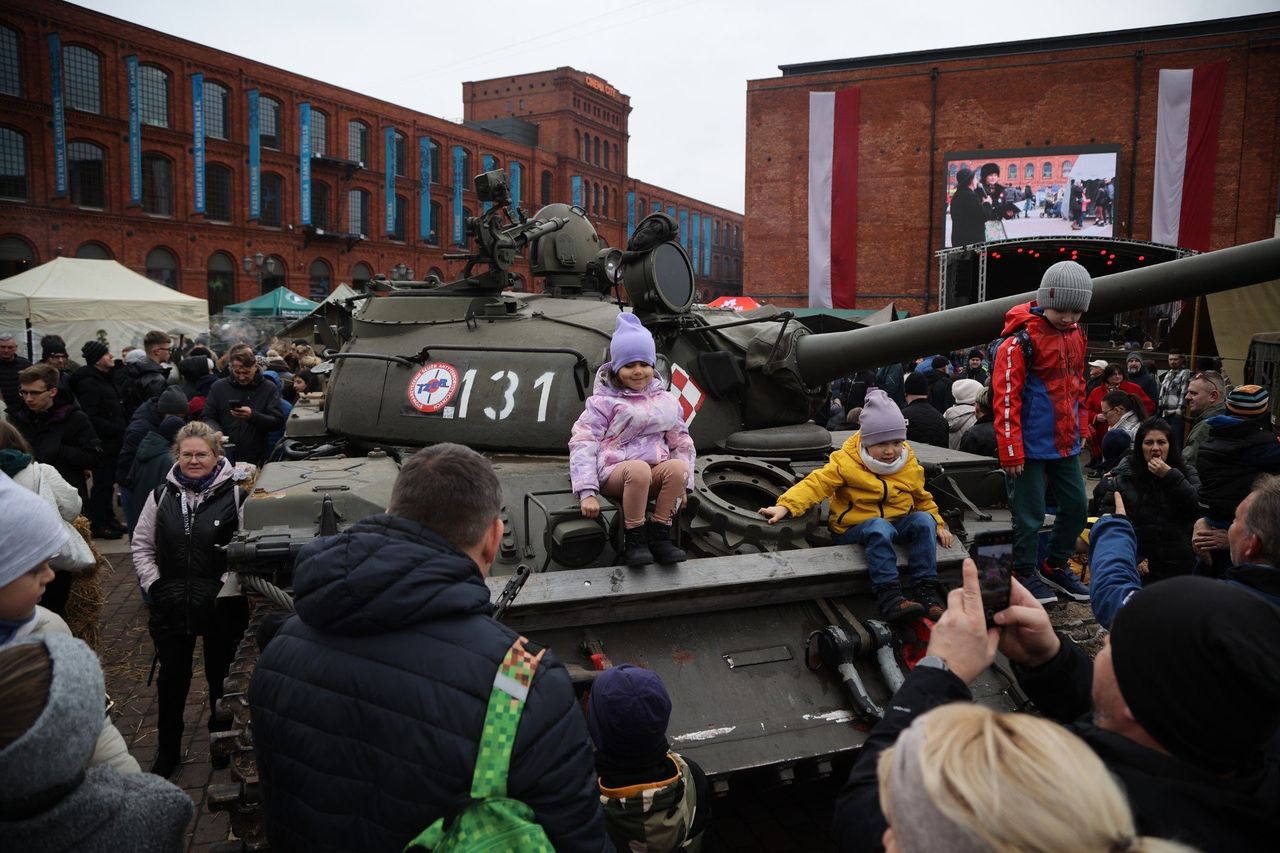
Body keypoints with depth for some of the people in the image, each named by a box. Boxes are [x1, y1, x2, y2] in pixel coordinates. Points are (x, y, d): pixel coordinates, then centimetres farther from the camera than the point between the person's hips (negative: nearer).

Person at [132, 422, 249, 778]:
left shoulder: (235, 496, -10)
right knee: (172, 679, 16)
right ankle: (167, 752, 32)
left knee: (220, 677, 14)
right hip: (170, 607, 3)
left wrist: (227, 588, -16)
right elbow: (142, 545, 9)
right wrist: (154, 585, -2)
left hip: (222, 606, -3)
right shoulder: (161, 495, 1)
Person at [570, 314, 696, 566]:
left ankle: (659, 535, -19)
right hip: (613, 472, -4)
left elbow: (682, 442, 19)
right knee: (639, 468, -39)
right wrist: (587, 493, -18)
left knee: (679, 466, -30)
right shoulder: (603, 402, 0)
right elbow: (582, 444, -8)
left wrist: (682, 485, 9)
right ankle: (634, 542, -24)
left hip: (654, 474, 4)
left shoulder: (665, 401, 14)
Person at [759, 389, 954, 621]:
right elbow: (816, 484, -19)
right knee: (879, 527, -36)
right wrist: (786, 506, -33)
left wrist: (937, 524, 9)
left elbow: (922, 499, 21)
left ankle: (925, 588, -21)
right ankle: (888, 595, -39)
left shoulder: (910, 466, 5)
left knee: (924, 520, -23)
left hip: (897, 525, 5)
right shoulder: (846, 462, -10)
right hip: (853, 529, -4)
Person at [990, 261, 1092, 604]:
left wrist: (1076, 428, 19)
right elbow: (1005, 398, -18)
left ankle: (1055, 566, 31)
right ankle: (1025, 574, 20)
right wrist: (1011, 451, -18)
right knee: (1030, 512, 1)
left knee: (1076, 504, 13)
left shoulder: (1076, 335, 9)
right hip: (1031, 445, -7)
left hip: (1065, 443, 8)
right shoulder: (1021, 340, -16)